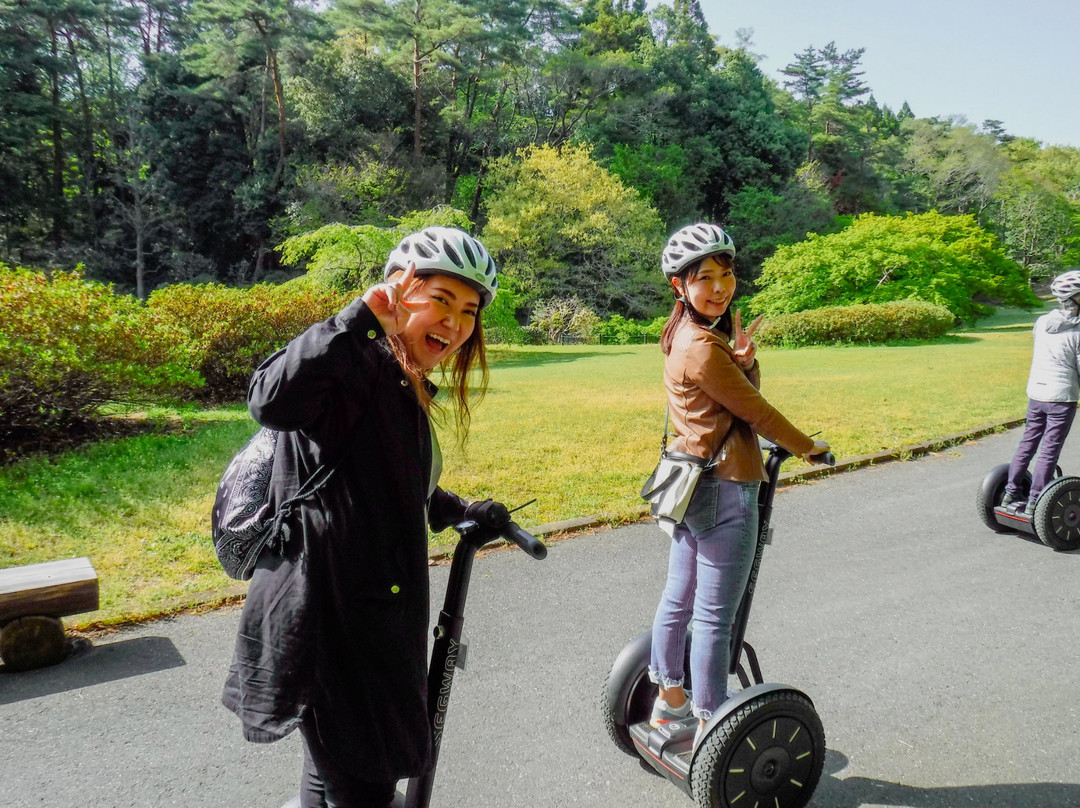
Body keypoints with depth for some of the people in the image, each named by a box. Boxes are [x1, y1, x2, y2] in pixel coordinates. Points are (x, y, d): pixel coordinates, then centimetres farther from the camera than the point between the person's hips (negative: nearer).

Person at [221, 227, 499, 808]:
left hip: (373, 609, 10)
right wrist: (363, 316, -38)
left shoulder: (405, 387, 13)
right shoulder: (356, 364, -19)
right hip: (328, 614, -10)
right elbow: (272, 401, -41)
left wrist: (460, 512, 25)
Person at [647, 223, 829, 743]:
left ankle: (669, 699, 35)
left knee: (678, 599, 20)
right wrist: (810, 448, 3)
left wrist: (744, 359, -10)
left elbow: (746, 391, 11)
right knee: (715, 617, 1)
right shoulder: (704, 348, -20)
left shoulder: (691, 333, 10)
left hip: (692, 482, 10)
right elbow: (756, 412, -12)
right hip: (724, 491, -10)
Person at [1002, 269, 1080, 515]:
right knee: (1049, 451, 1)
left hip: (1035, 393, 5)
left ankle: (1011, 493, 19)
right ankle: (1034, 503, 4)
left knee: (1027, 444, 14)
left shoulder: (1042, 322, 2)